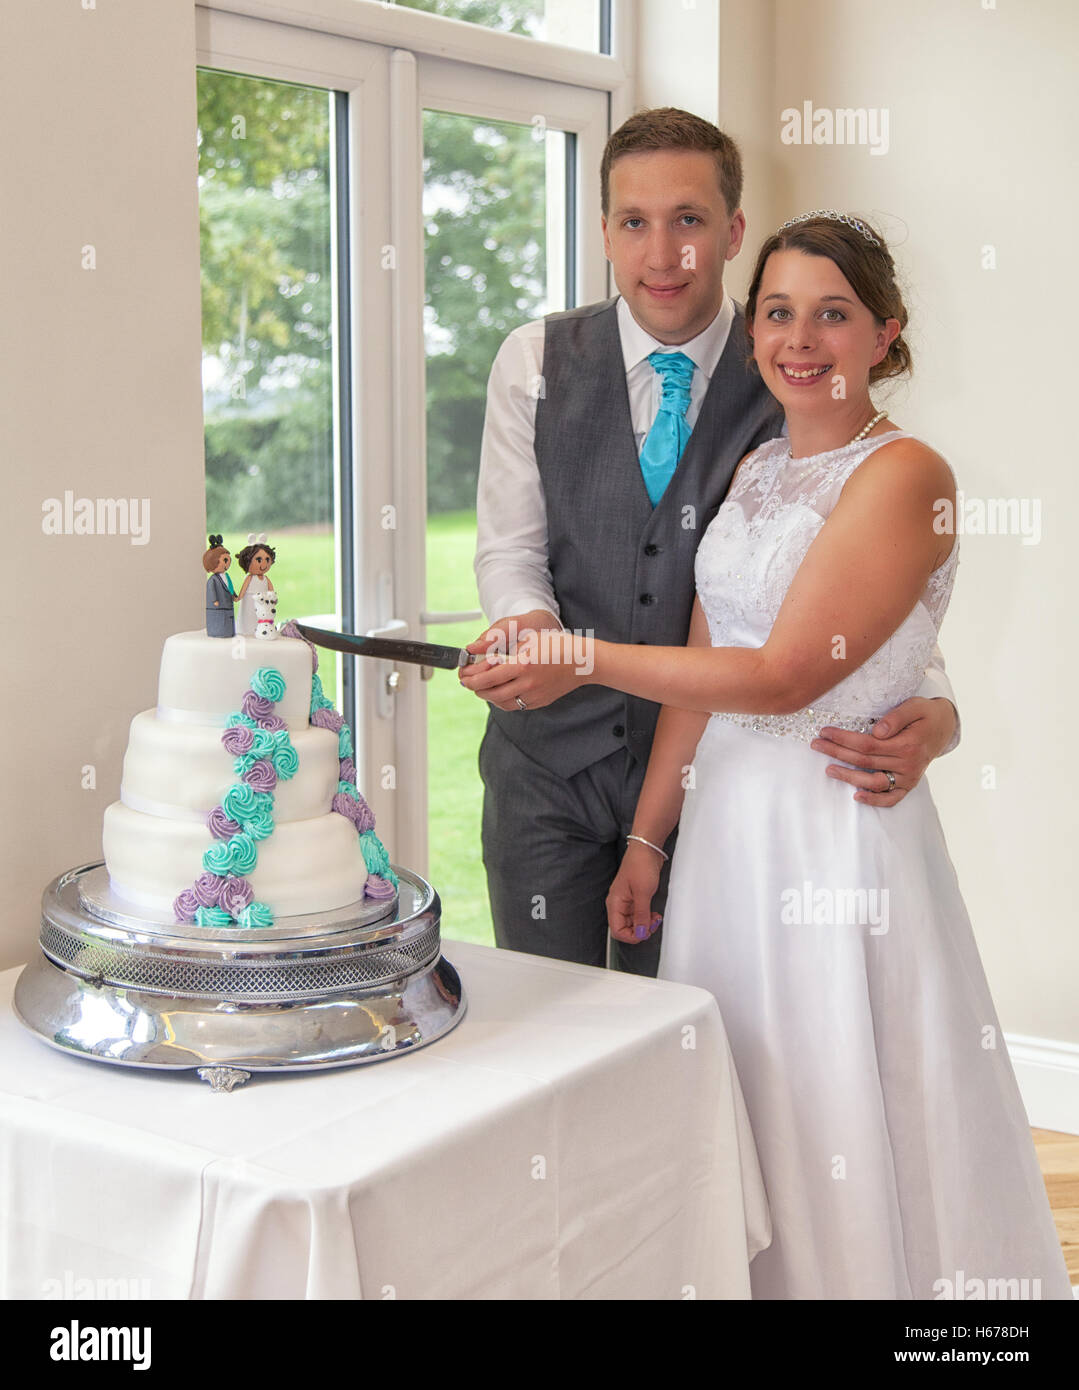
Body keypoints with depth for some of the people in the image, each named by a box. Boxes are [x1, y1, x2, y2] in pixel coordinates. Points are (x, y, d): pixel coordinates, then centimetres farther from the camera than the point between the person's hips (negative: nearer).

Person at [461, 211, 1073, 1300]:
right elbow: (699, 666, 11)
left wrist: (582, 661, -18)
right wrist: (648, 840, 9)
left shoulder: (903, 474, -12)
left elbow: (786, 676, -18)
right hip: (725, 815, 7)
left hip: (835, 825, -7)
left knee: (836, 1118, 3)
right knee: (734, 1117, 15)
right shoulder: (753, 472, 12)